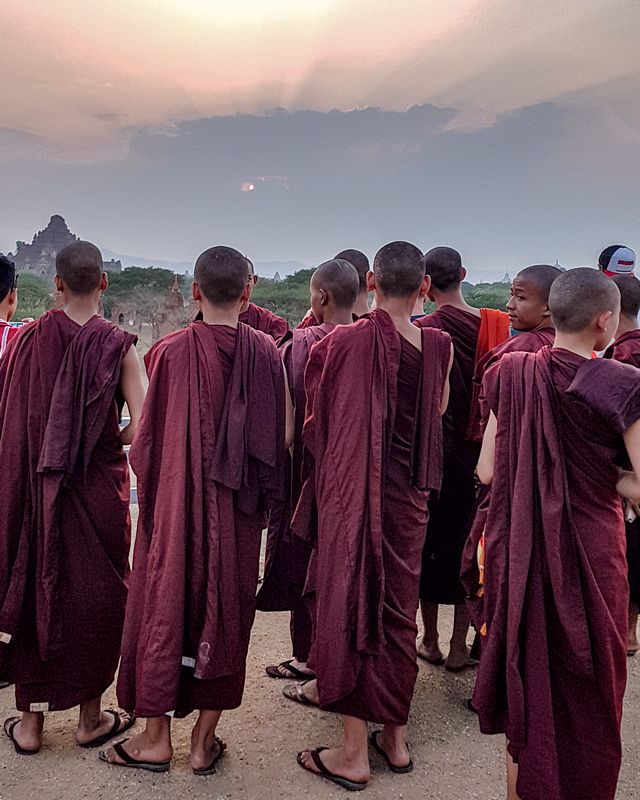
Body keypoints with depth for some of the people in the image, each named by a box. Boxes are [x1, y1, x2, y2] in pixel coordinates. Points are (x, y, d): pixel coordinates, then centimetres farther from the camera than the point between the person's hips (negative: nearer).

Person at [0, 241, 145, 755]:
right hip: (98, 489, -2)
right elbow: (141, 425, -16)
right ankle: (91, 718, 24)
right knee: (95, 593, 12)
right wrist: (110, 443, 3)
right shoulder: (117, 345, -11)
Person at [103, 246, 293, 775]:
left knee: (164, 603, 13)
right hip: (238, 511, 1)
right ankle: (205, 741, 23)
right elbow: (284, 435, -4)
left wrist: (150, 487, 11)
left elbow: (146, 432, -6)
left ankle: (156, 737, 24)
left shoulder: (170, 352, -10)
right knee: (225, 609, 13)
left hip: (175, 500, -1)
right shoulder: (265, 352, -6)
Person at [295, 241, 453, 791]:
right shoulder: (439, 346, -5)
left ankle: (353, 754, 15)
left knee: (351, 606, 7)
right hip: (410, 493, 4)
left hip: (353, 493, -3)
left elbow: (316, 413, 1)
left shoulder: (345, 342, -14)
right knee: (398, 607, 17)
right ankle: (395, 736, 29)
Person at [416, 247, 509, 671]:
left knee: (430, 541, 11)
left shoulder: (424, 332, -14)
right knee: (468, 543, 12)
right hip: (478, 455, 3)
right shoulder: (497, 325, -4)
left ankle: (430, 641, 22)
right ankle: (460, 648, 19)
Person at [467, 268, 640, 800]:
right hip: (587, 556, -4)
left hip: (517, 554, 4)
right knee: (584, 698, 15)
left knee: (527, 681, 21)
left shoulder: (510, 373, -2)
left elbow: (487, 470, 1)